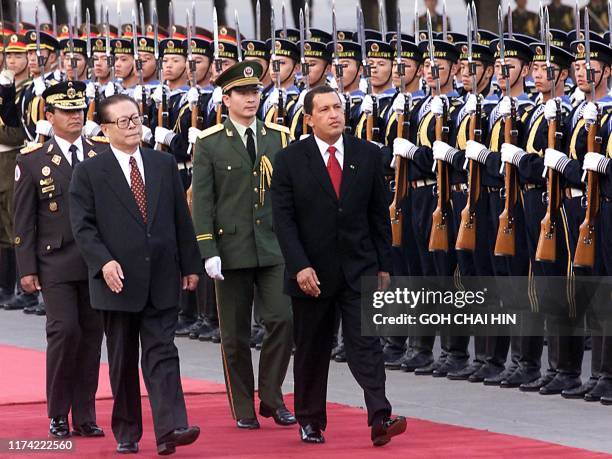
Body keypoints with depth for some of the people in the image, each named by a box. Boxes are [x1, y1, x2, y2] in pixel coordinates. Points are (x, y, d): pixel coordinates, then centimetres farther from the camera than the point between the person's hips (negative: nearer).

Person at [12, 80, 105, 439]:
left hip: (98, 261, 3)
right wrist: (27, 268, -5)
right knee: (65, 331, -12)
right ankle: (58, 415, 2)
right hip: (56, 262, -3)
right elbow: (24, 220, 1)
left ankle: (85, 416, 13)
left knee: (91, 336, 5)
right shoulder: (33, 161, 1)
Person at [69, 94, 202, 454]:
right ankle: (127, 434, 12)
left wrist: (191, 264, 10)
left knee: (162, 354, -6)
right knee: (123, 361, 5)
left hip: (161, 279, 2)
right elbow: (83, 226, -4)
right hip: (118, 279, -2)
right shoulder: (90, 173, 0)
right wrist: (104, 262, -18)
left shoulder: (165, 164, 10)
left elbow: (181, 218, 13)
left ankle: (170, 428, -15)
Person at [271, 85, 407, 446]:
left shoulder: (368, 155, 4)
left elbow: (380, 214, 8)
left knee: (366, 342, -10)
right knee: (311, 350, 9)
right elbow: (283, 219, -6)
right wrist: (300, 266, -15)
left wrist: (384, 265, 5)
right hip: (312, 272, -1)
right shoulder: (290, 160, -3)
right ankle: (311, 421, 21)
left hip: (359, 268, 1)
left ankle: (380, 418, -19)